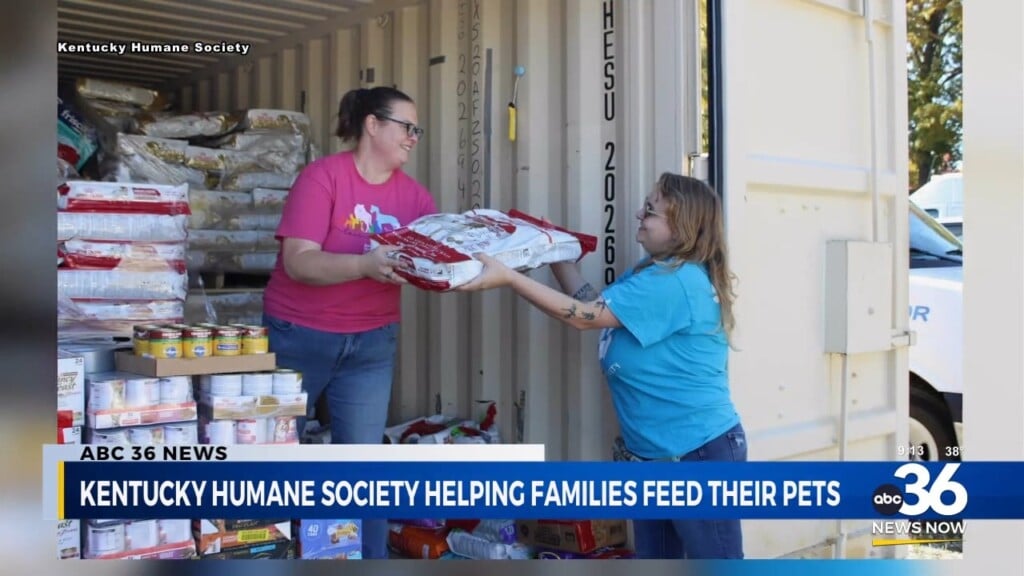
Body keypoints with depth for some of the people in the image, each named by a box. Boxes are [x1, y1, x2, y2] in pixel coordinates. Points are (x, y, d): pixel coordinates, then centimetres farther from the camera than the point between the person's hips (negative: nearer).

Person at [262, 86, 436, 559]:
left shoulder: (412, 193, 1)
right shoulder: (323, 176, -15)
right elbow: (298, 262, -23)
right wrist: (366, 264, -37)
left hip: (372, 342, 4)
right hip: (299, 336, -3)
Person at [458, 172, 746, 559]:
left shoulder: (676, 282, -22)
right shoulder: (654, 271, 11)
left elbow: (585, 317, -24)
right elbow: (594, 305, 11)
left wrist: (507, 277, -24)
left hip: (701, 452, -10)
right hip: (654, 454, 10)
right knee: (653, 558, 17)